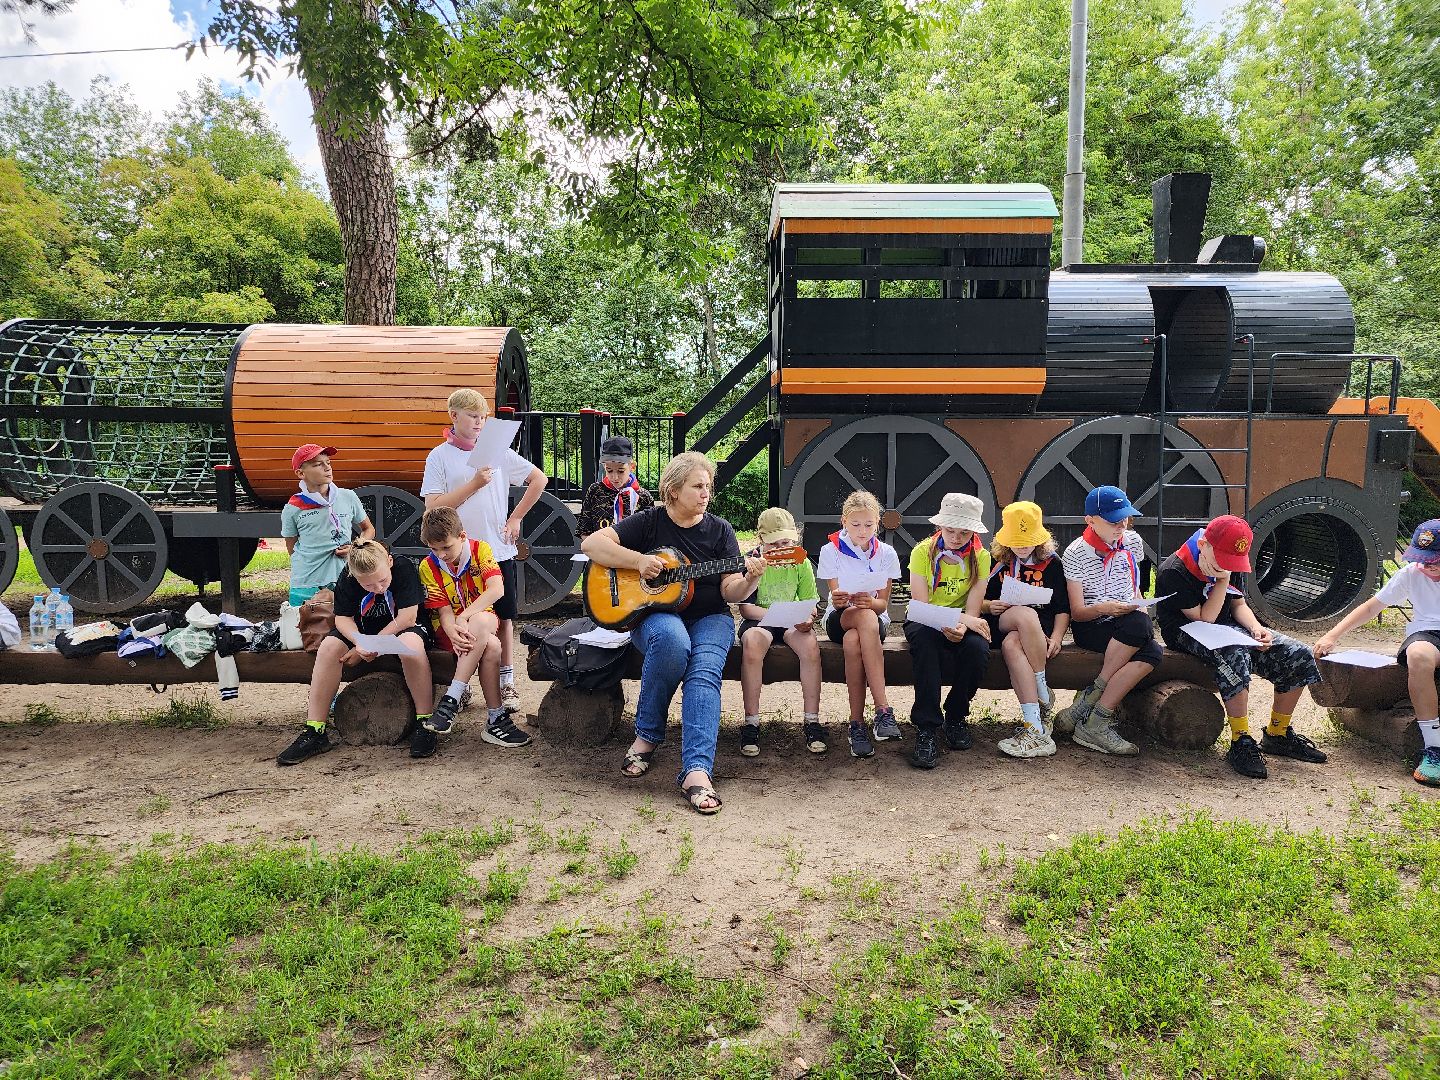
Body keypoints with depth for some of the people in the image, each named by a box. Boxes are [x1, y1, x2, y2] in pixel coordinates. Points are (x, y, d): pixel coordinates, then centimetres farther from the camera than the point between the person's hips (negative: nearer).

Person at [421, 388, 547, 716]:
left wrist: (515, 518, 5)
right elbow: (433, 506, -10)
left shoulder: (498, 451, 4)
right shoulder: (439, 457, -1)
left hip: (498, 550, 2)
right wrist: (474, 484, -17)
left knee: (503, 617, 6)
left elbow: (539, 480, 10)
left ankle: (506, 683, 17)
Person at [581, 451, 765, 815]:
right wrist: (639, 561, -17)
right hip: (654, 614, -1)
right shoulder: (649, 522, 2)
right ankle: (647, 736, -18)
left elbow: (730, 592, -1)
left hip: (709, 618, 2)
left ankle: (696, 770, -42)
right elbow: (591, 544, -6)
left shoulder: (719, 530, 6)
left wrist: (751, 579, -23)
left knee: (705, 671, -31)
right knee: (672, 639, -38)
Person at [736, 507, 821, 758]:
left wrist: (807, 618, -18)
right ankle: (751, 723, -28)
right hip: (758, 618, -2)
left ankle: (812, 720, -20)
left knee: (811, 645, -31)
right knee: (752, 643, -37)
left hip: (793, 621, 2)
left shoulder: (801, 563, 2)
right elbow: (745, 607, -8)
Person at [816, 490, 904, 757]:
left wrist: (870, 602, -27)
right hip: (839, 618, 0)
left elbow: (883, 603, -3)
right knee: (866, 617, -38)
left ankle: (857, 723, -36)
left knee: (853, 640, -38)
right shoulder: (831, 551, -1)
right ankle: (883, 709, -40)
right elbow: (836, 600, -5)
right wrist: (839, 600, -31)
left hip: (875, 620, 1)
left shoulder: (886, 554, 1)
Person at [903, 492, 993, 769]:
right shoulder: (923, 551, -8)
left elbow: (972, 610, -11)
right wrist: (959, 617, -28)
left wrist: (962, 627, -34)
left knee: (978, 648, -33)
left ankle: (956, 715, -4)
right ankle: (927, 728, -34)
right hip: (924, 622, -1)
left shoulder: (980, 557, -4)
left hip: (961, 625, 2)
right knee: (923, 635, -38)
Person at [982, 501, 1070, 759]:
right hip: (1001, 625, 1)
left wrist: (1056, 637, -9)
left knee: (1011, 644, -37)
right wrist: (990, 606, -8)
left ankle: (1034, 727, -32)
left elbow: (1063, 609, 8)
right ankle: (1043, 694, -31)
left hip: (1040, 628, -1)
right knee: (1025, 614, -36)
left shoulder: (1051, 564, 11)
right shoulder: (996, 563, 14)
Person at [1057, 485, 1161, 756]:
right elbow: (1077, 612, -9)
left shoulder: (1133, 541, 8)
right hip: (1089, 627, -4)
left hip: (1128, 626, 5)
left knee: (1152, 653, -31)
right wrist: (1104, 608, -29)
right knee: (1138, 624, -36)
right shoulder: (1076, 553, -7)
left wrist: (1141, 607, 2)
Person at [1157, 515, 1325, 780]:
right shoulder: (1174, 572, -19)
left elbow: (1238, 604, 12)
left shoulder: (1231, 564, 5)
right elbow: (1204, 618, -18)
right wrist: (1222, 579, -20)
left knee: (1299, 656, -7)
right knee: (1235, 655, -40)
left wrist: (1256, 628, -8)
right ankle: (1241, 743, -30)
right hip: (1188, 634, -8)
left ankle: (1277, 736, 7)